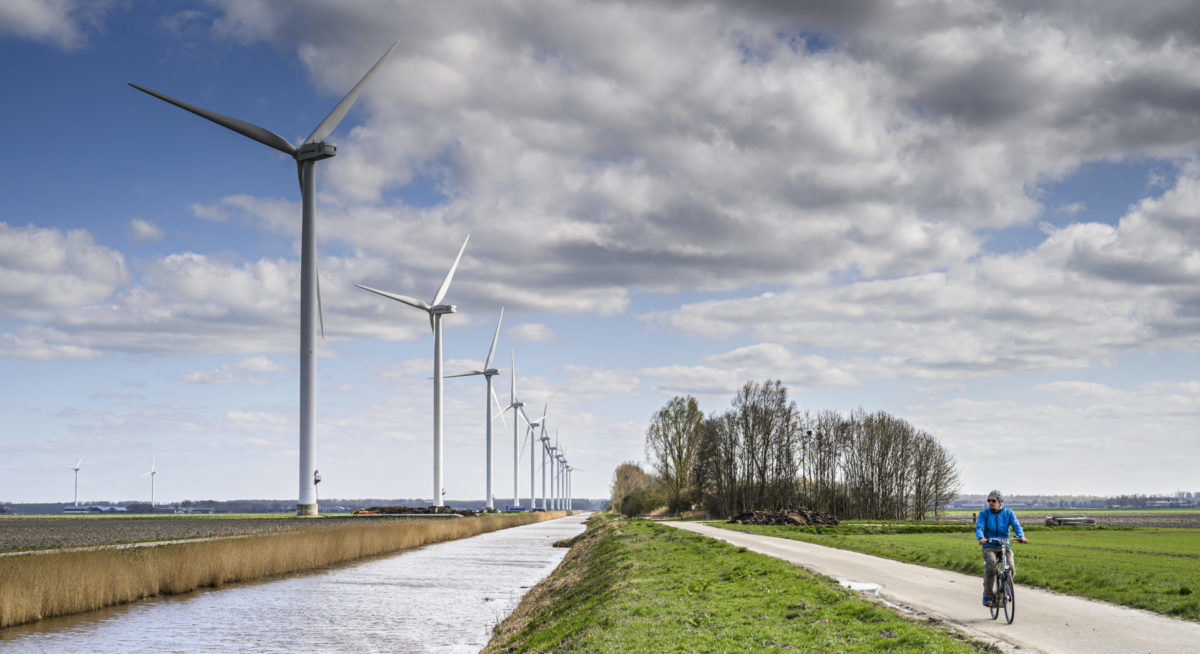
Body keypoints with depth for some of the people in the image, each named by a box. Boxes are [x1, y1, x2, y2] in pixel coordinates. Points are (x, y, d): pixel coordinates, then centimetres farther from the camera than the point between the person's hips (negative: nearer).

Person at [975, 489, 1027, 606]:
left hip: (1005, 546, 2)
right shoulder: (984, 514, 1)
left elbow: (1016, 525, -7)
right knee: (991, 566, -30)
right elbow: (979, 528, -12)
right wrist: (981, 538, -35)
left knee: (1011, 567, -23)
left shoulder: (1008, 513, 6)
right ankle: (987, 597, -21)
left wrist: (1021, 536, -30)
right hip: (989, 547, -2)